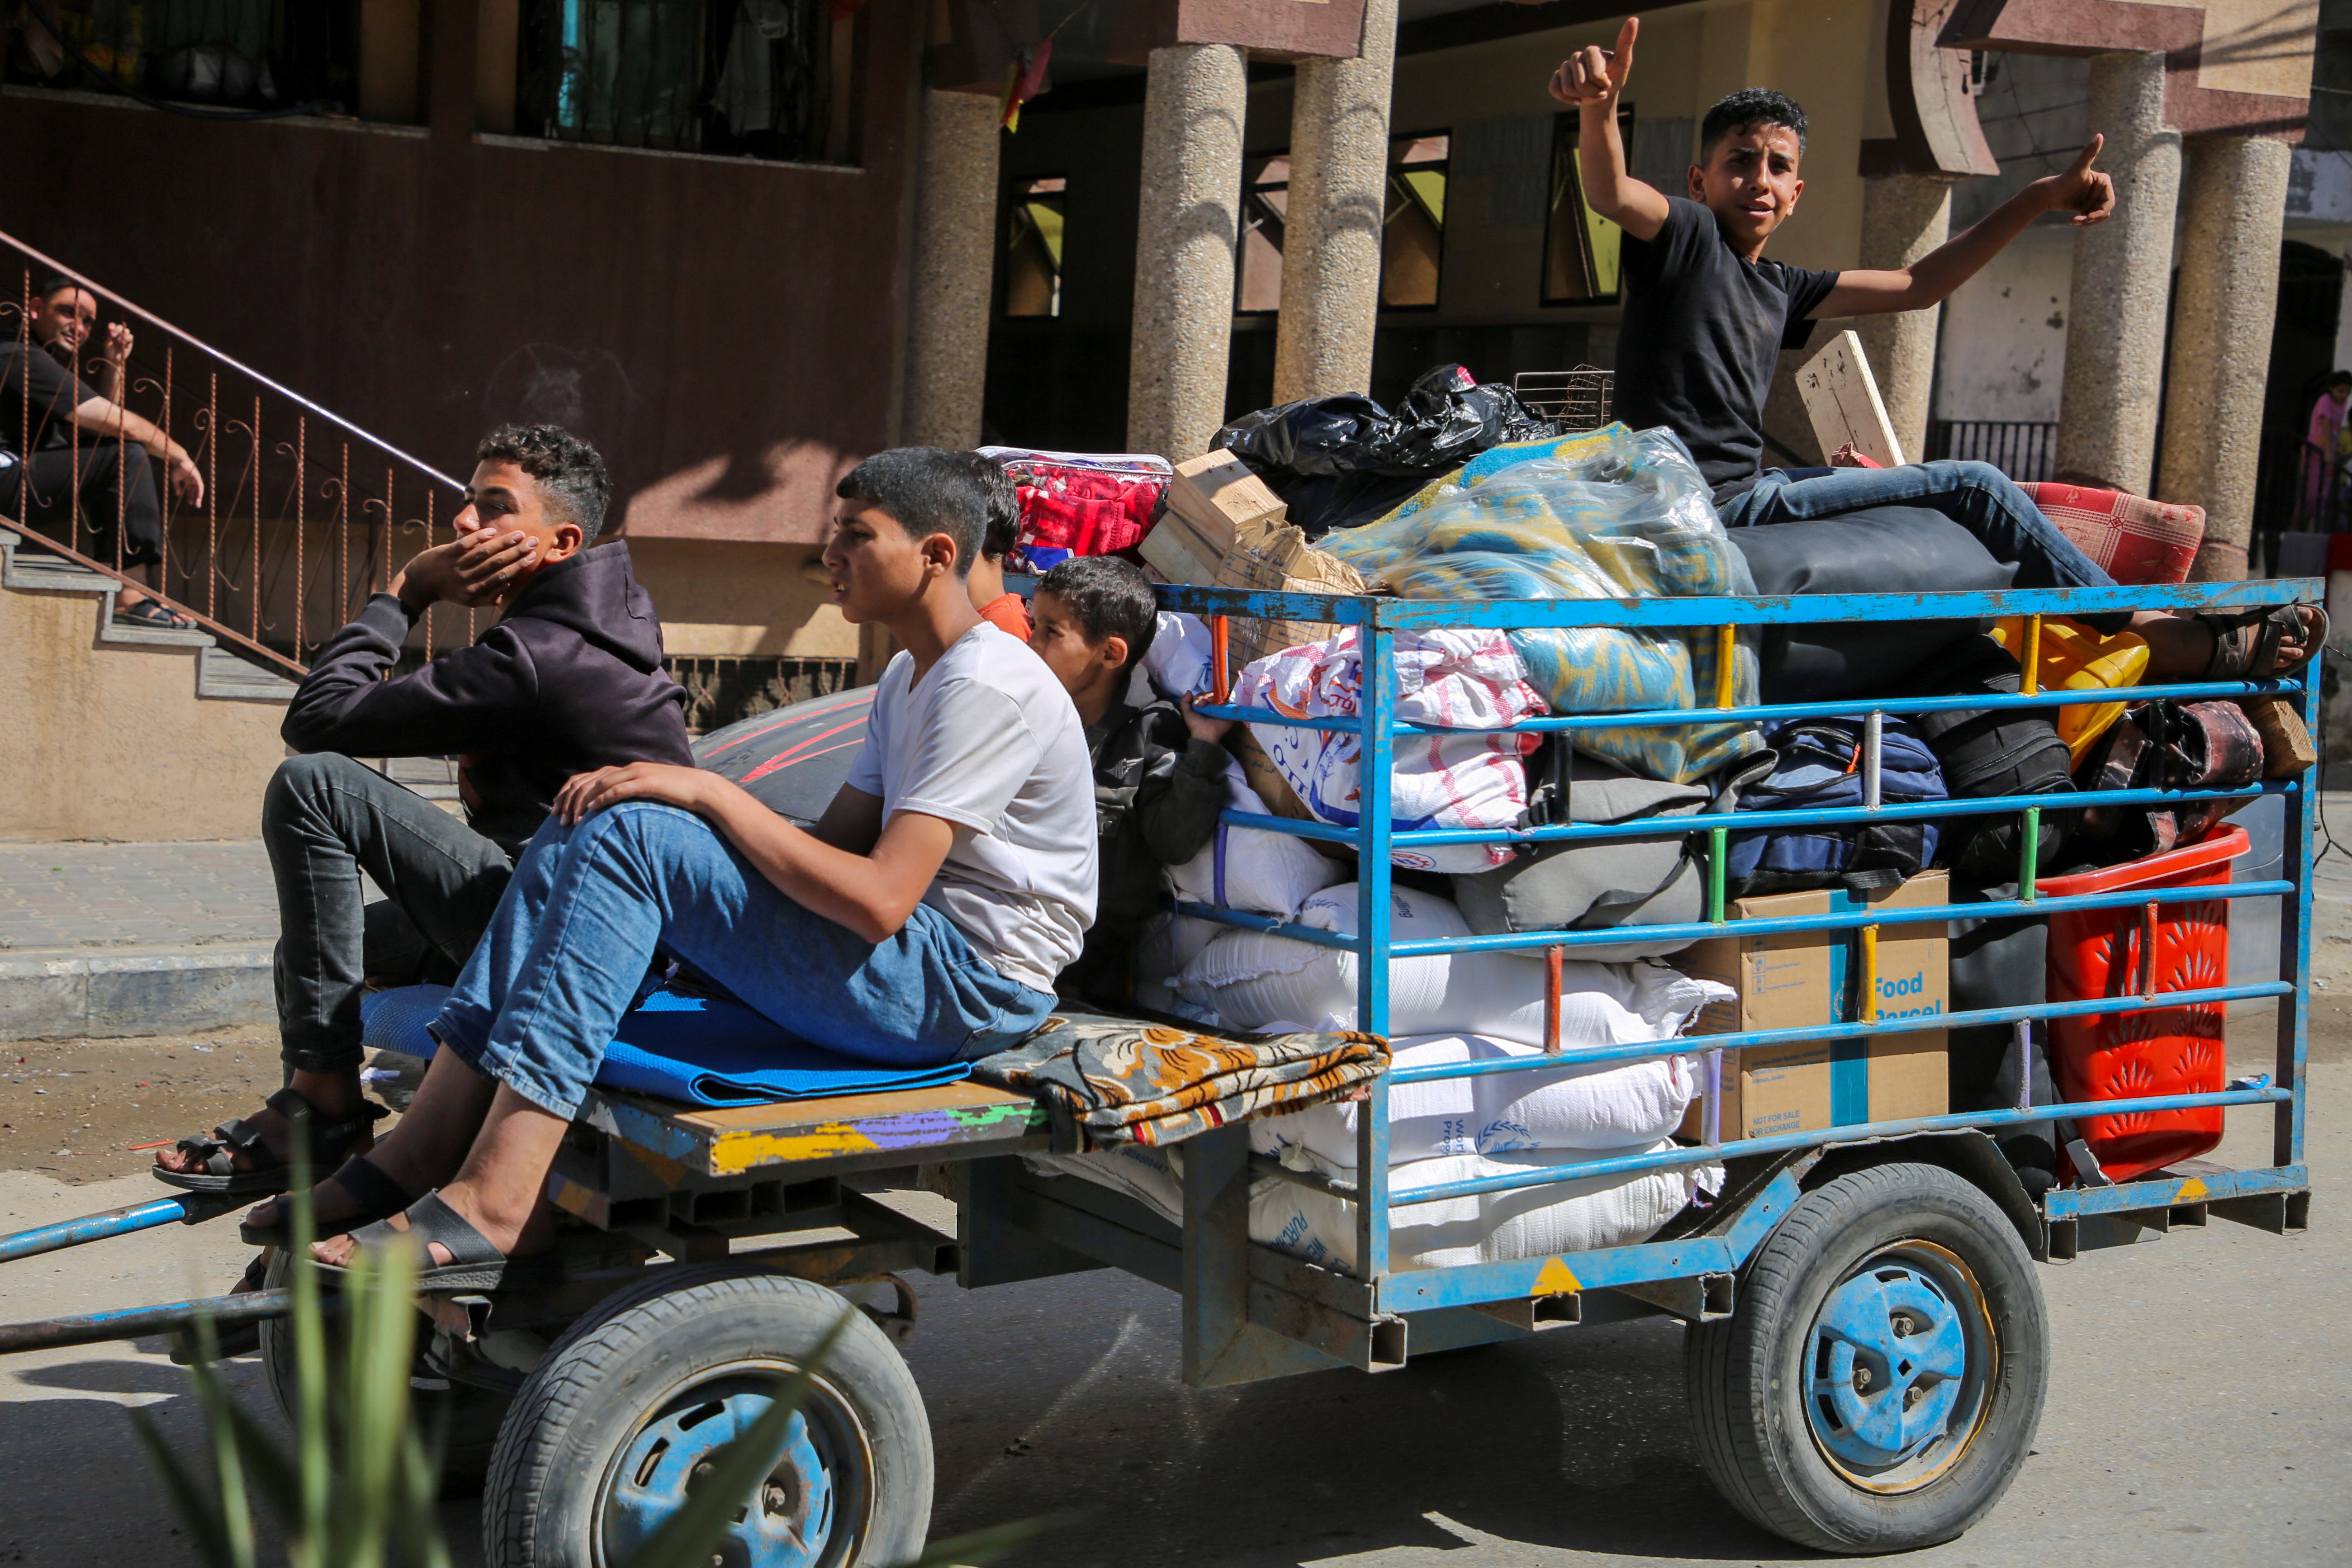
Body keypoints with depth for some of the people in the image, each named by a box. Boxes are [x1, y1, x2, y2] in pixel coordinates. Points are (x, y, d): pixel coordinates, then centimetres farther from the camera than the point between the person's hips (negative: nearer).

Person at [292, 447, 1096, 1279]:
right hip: (911, 963, 10)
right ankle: (423, 1153, -9)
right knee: (577, 837, -1)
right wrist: (692, 795, -1)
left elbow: (879, 899, -22)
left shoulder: (990, 686, -14)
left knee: (629, 833, -22)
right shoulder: (910, 676, 20)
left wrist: (711, 792, -16)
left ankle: (494, 1204, -28)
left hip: (969, 986, -10)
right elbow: (834, 842, 14)